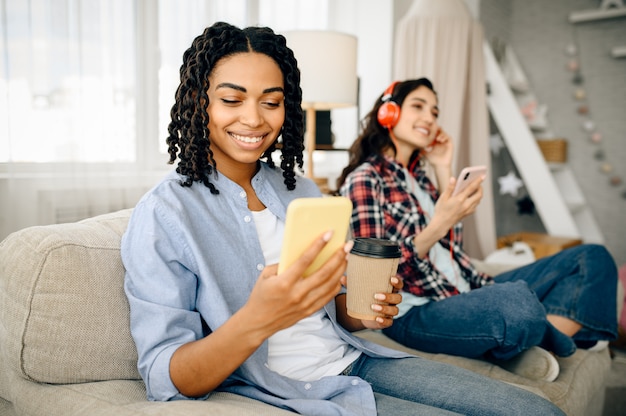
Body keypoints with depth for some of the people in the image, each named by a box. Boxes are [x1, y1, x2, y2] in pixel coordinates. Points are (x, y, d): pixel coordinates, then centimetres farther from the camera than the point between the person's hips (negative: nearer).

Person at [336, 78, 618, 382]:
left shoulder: (420, 173, 17)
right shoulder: (364, 180, -7)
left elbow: (452, 245, 8)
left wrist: (443, 169, 7)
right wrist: (436, 228, -25)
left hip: (464, 293, 9)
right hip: (415, 314, -8)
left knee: (593, 259, 5)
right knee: (517, 299, -39)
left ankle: (523, 350, -15)